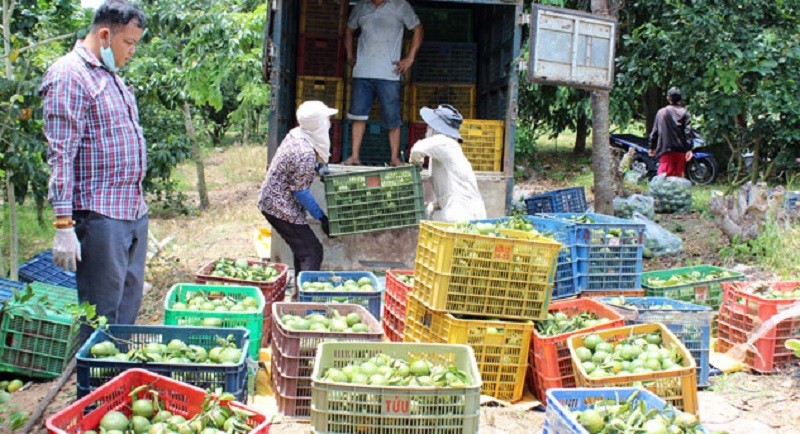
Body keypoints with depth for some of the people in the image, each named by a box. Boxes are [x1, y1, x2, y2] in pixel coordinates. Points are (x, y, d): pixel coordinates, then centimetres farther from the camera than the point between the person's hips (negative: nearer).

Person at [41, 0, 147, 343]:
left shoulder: (111, 77, 19)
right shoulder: (69, 76, -11)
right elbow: (61, 154, -17)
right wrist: (64, 225, -21)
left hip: (134, 211, 9)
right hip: (100, 216, -9)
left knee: (128, 309, 13)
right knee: (101, 318, -5)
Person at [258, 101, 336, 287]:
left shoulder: (296, 134, 0)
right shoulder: (306, 154, -26)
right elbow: (301, 192, -20)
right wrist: (321, 216, -12)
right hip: (282, 208, -10)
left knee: (303, 248, 20)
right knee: (312, 252, -6)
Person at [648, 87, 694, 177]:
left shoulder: (661, 112, 5)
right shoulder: (684, 113, 1)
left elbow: (654, 131, 8)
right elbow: (688, 131, -8)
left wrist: (652, 147, 17)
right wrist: (689, 149, -10)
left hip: (666, 150, 0)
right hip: (680, 150, 0)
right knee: (678, 175, 8)